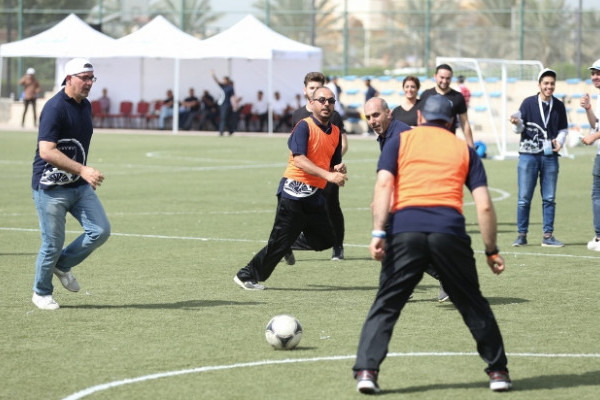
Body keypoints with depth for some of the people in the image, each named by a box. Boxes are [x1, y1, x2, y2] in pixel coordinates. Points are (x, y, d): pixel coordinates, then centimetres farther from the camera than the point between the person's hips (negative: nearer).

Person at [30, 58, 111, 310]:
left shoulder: (85, 106, 10)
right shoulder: (55, 108, -18)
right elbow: (46, 151, -26)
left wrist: (87, 175, 22)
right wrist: (82, 170, -30)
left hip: (79, 186, 8)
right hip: (50, 188, -8)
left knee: (100, 231, -3)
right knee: (53, 243, -2)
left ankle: (63, 265, 19)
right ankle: (41, 292, 20)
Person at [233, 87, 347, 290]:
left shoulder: (336, 132, 13)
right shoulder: (304, 126, -9)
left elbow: (333, 164, 24)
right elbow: (299, 159, -20)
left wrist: (338, 170, -1)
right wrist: (328, 175, -27)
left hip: (315, 193, 7)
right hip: (295, 188, -7)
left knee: (325, 240, 4)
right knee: (281, 241, -7)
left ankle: (290, 244, 27)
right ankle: (246, 276, 6)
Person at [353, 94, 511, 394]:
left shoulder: (400, 141, 18)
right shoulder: (464, 149, 21)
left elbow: (383, 184, 1)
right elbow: (484, 206, 12)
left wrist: (378, 233, -4)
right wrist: (492, 251, 17)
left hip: (405, 228, -1)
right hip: (450, 231, 1)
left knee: (386, 305, 8)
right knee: (473, 304, 16)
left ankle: (366, 370, -4)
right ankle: (498, 371, 20)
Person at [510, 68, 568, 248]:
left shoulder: (559, 106, 8)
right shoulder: (528, 103, 0)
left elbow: (563, 129, 17)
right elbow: (519, 128, 0)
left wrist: (559, 141, -2)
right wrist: (517, 123, -23)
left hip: (550, 156, 3)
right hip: (528, 155, -3)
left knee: (549, 198, 5)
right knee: (524, 198, -2)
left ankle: (548, 236, 10)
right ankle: (522, 235, 5)